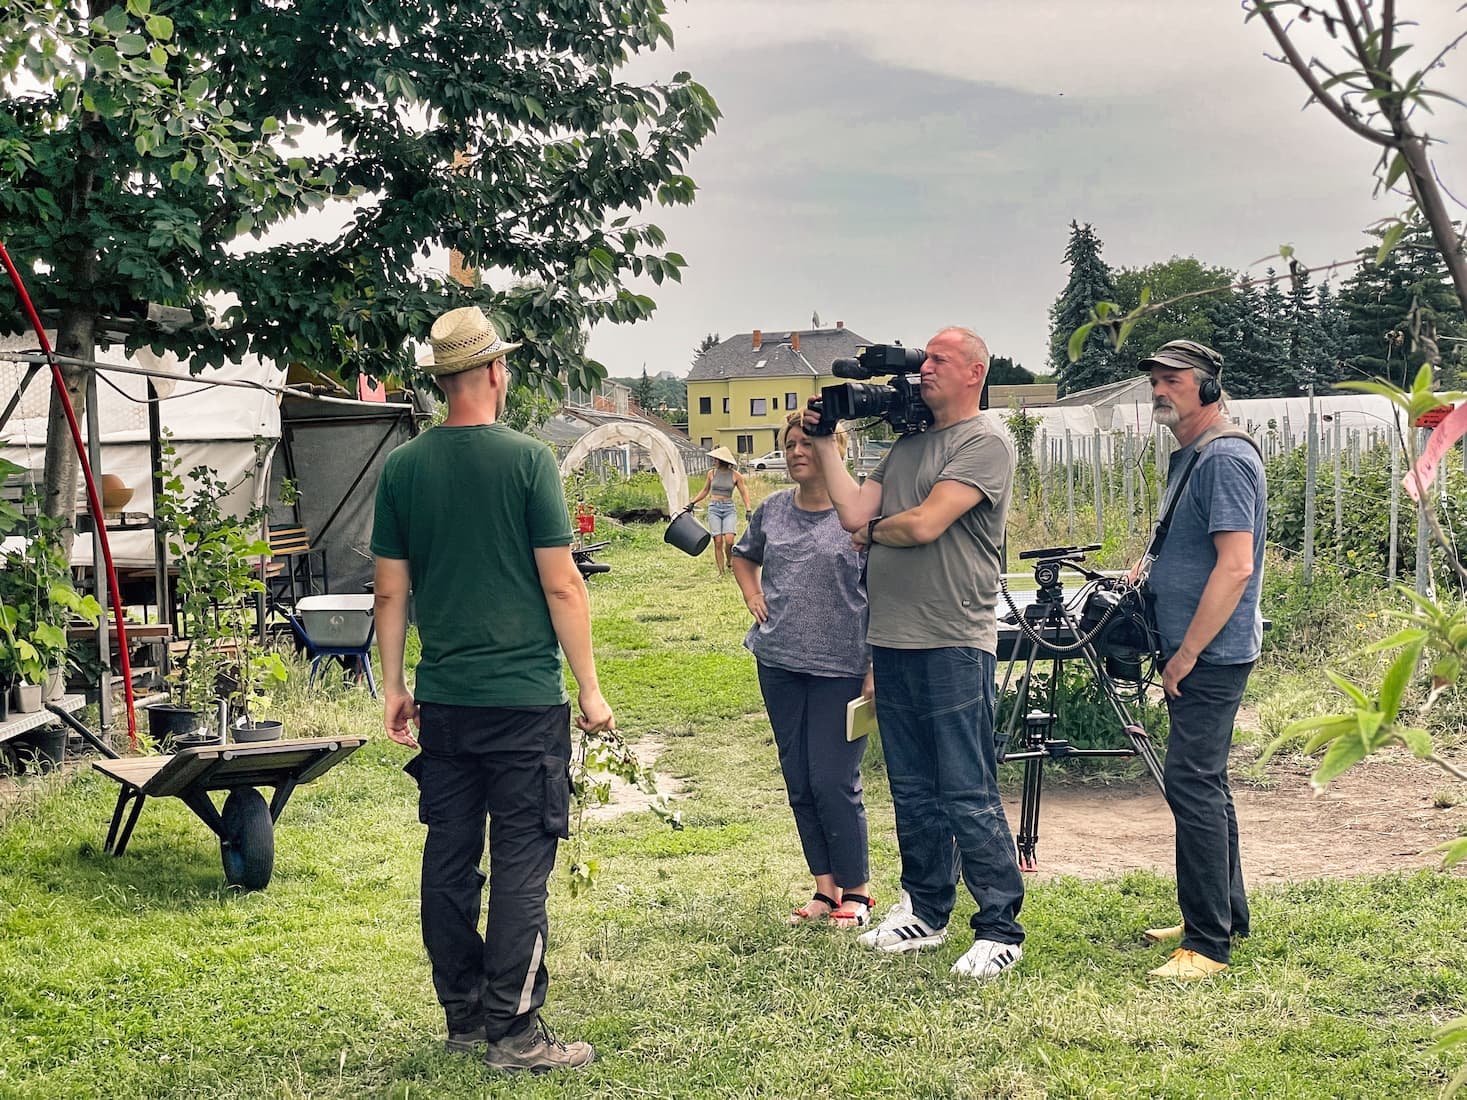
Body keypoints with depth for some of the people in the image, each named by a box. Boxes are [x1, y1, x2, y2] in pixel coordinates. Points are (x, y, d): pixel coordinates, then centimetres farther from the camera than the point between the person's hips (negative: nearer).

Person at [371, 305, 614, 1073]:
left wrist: (393, 686, 16)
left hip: (443, 700, 5)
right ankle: (514, 1033, 4)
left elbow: (391, 591, 6)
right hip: (524, 699, -5)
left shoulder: (402, 468, 3)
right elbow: (561, 585, -9)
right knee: (520, 865, 0)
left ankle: (464, 1017, 22)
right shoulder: (526, 460, -9)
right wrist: (589, 689, -2)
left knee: (449, 859, 11)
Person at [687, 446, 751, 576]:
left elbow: (744, 493, 5)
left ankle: (729, 562, 13)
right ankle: (721, 571, 0)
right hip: (714, 508, 2)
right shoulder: (712, 473, 6)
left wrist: (748, 510, -6)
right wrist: (692, 503, 14)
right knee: (718, 542, -8)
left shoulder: (735, 475, -1)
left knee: (729, 540, -16)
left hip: (729, 508, -1)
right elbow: (705, 491, 19)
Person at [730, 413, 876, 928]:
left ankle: (856, 890, 11)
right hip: (779, 662, 6)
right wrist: (752, 596, 9)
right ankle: (826, 886, 21)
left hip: (841, 667, -6)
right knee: (798, 780, 9)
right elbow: (743, 556, 28)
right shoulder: (773, 509, 8)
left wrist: (876, 668, -14)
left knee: (833, 781, -6)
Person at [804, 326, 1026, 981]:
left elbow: (924, 525, -17)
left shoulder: (985, 445, -7)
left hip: (954, 646, -8)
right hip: (893, 643, 8)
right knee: (912, 792, 16)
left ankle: (1000, 929, 4)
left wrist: (871, 532, 2)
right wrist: (825, 441, 9)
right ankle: (924, 914, 28)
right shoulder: (906, 445, 18)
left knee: (968, 798, -5)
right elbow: (855, 513, 7)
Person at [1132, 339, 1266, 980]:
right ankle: (1224, 916, 26)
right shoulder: (1186, 457, 16)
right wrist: (1145, 574, 12)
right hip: (1193, 655, 10)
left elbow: (1236, 566, -23)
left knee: (1192, 783, -12)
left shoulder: (1226, 458, -15)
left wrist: (1186, 654, -20)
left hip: (1212, 656, -10)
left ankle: (1209, 944, -8)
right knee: (1203, 783, 15)